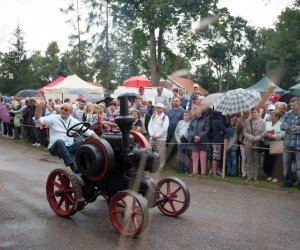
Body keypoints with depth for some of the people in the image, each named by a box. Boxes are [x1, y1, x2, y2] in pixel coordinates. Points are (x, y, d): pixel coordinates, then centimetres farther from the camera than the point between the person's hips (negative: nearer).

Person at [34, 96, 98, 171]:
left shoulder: (74, 121, 12)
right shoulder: (53, 118, 4)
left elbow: (87, 131, 7)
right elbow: (38, 120, -10)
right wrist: (39, 107, -27)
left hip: (69, 148, 3)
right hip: (55, 147, -3)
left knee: (81, 142, -25)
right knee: (60, 141, -36)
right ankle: (73, 166, -45)